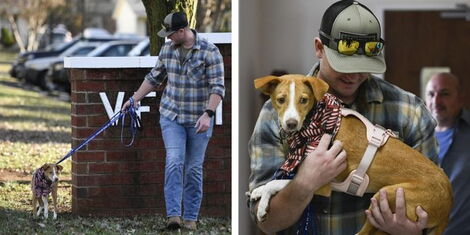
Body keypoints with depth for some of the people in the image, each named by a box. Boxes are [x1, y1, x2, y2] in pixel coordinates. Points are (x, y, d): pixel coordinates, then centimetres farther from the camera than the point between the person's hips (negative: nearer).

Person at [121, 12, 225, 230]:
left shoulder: (209, 51, -10)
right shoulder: (167, 49, 4)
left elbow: (217, 87, -13)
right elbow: (154, 77, 17)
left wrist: (207, 114, -23)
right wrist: (135, 99, 18)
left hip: (199, 120, -2)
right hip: (172, 117, 2)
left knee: (194, 169, 3)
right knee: (174, 162, -13)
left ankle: (191, 218, 12)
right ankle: (173, 215, -18)